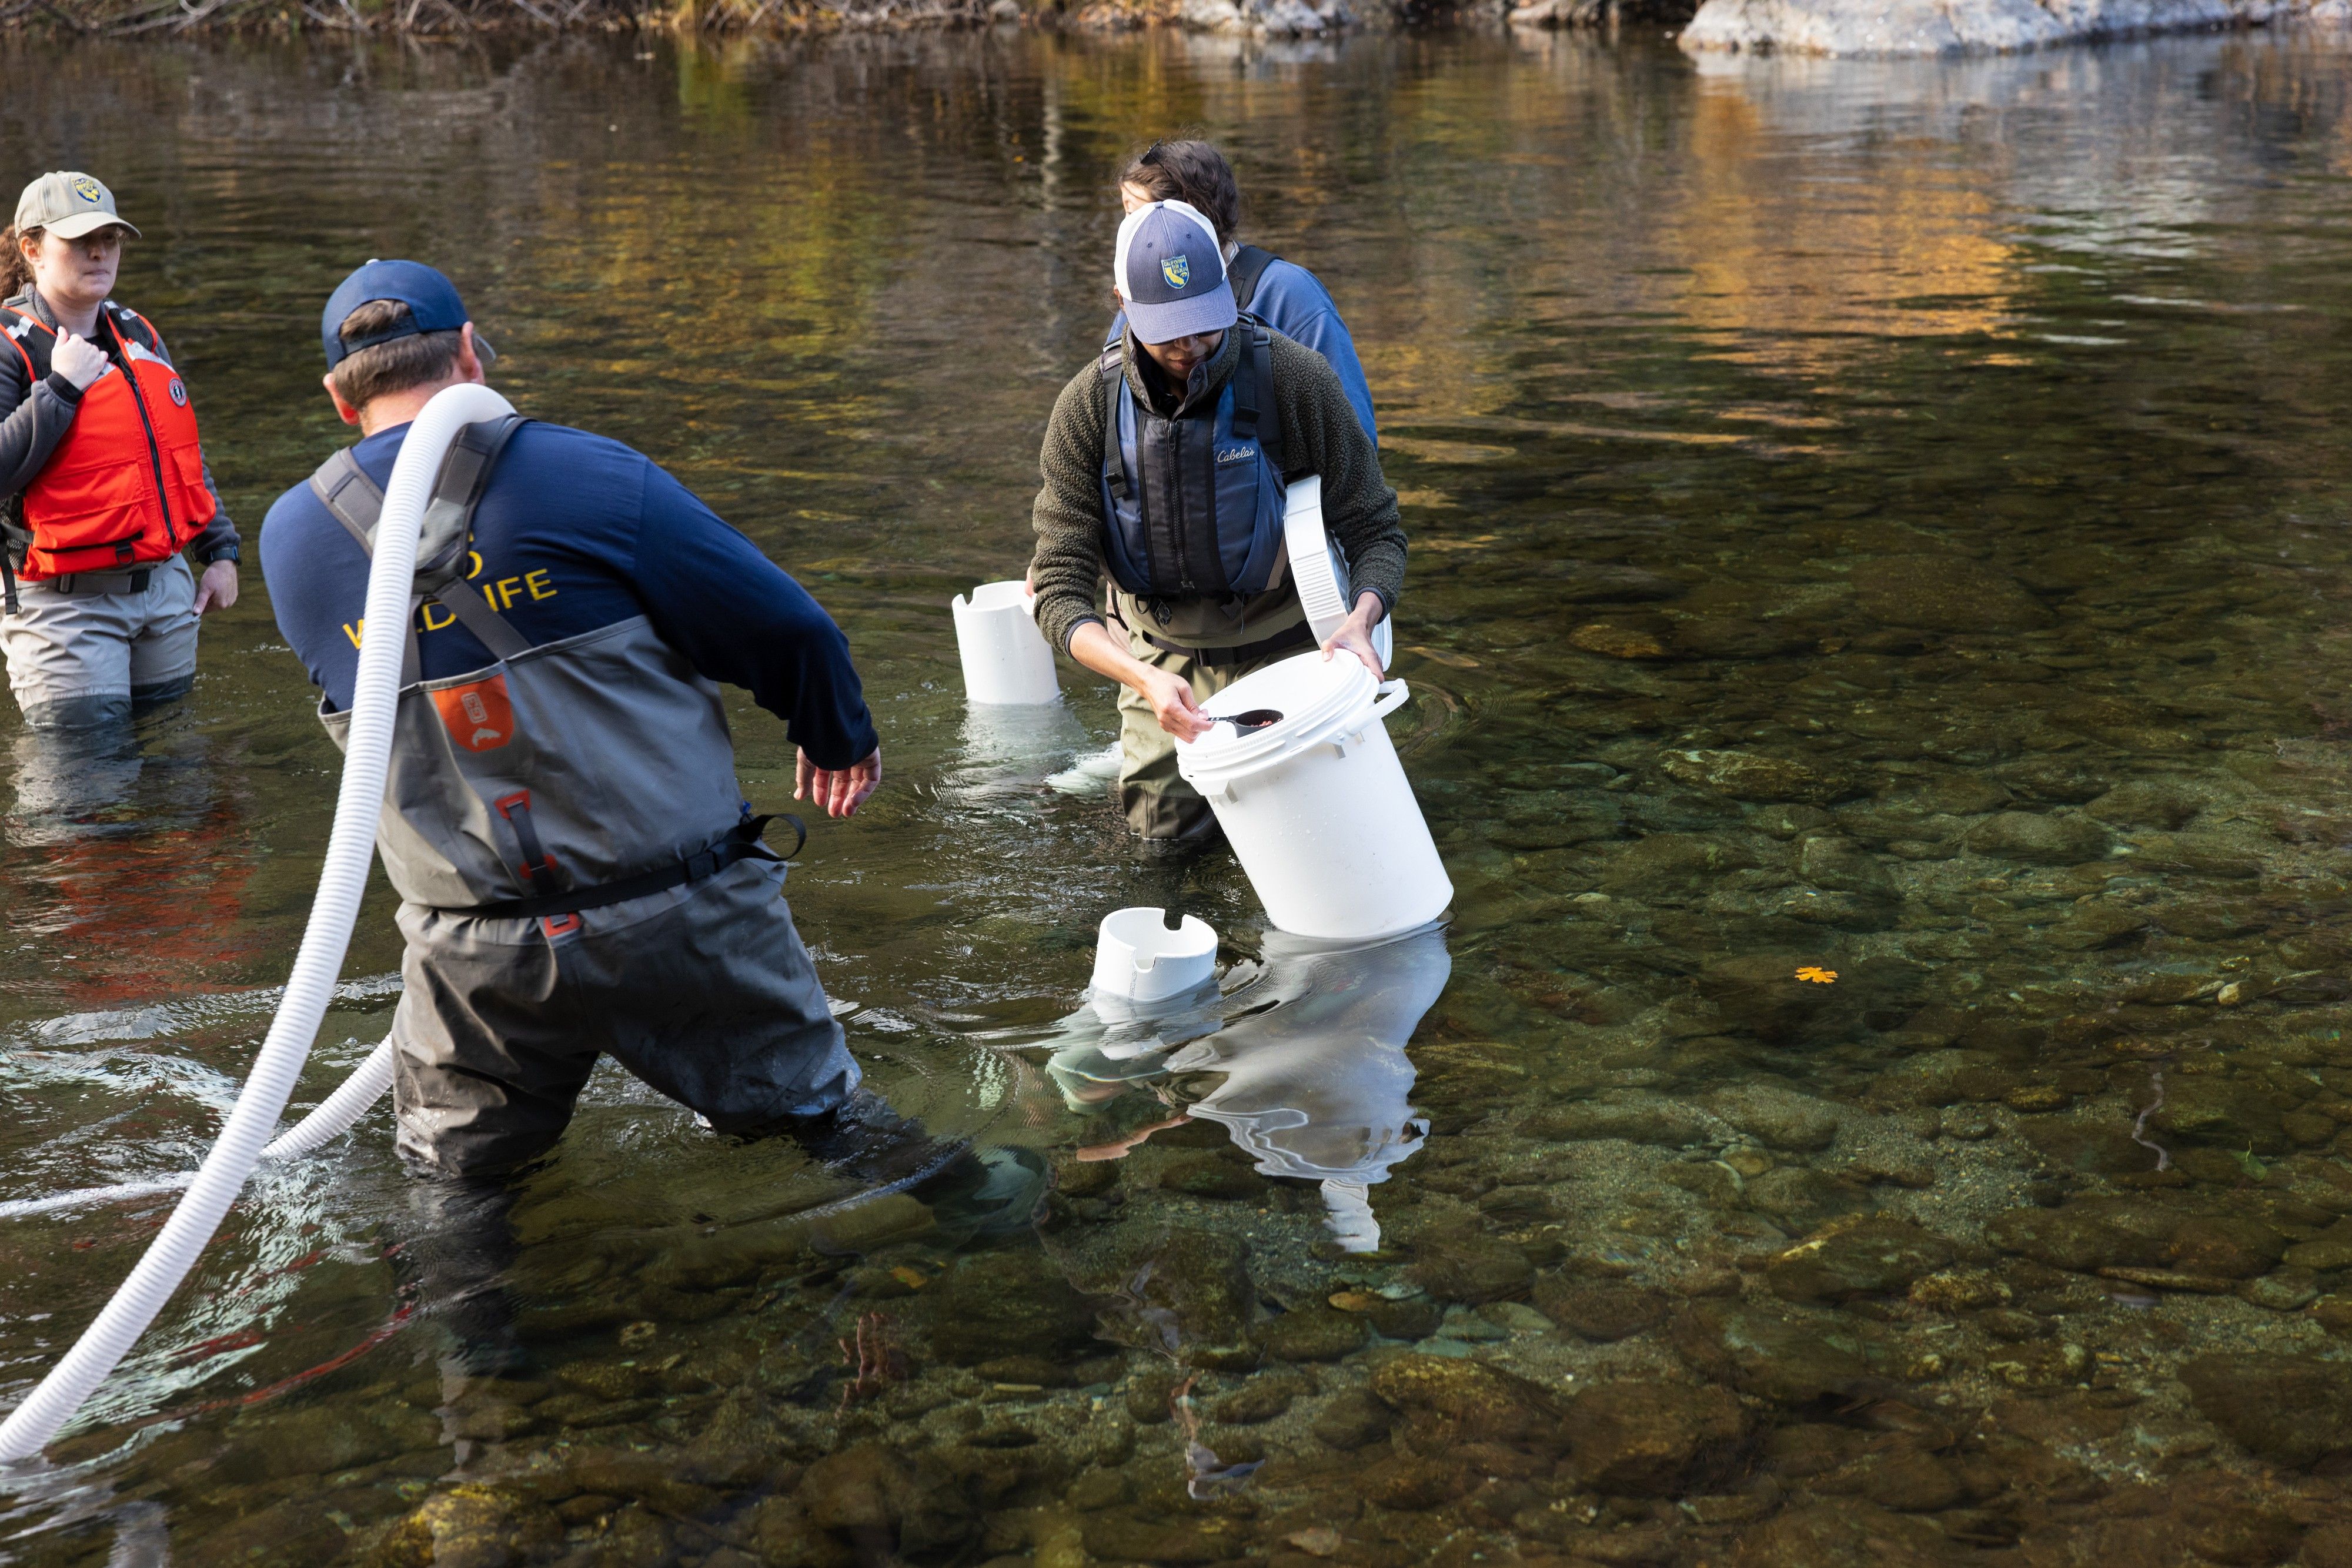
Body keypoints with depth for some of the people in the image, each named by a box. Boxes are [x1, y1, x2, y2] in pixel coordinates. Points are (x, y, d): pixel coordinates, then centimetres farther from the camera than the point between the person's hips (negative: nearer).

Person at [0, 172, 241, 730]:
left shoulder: (138, 336, 12)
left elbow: (183, 453, 21)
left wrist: (220, 551, 16)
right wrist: (61, 387, -20)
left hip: (168, 589, 7)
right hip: (69, 607, -6)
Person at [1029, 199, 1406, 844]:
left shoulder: (1296, 378, -23)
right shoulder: (1088, 408, -19)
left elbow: (1374, 529, -15)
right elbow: (1059, 590, -20)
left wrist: (1361, 620, -38)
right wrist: (1144, 679, -39)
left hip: (1283, 645, -1)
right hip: (1164, 656, 2)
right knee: (1166, 828, 9)